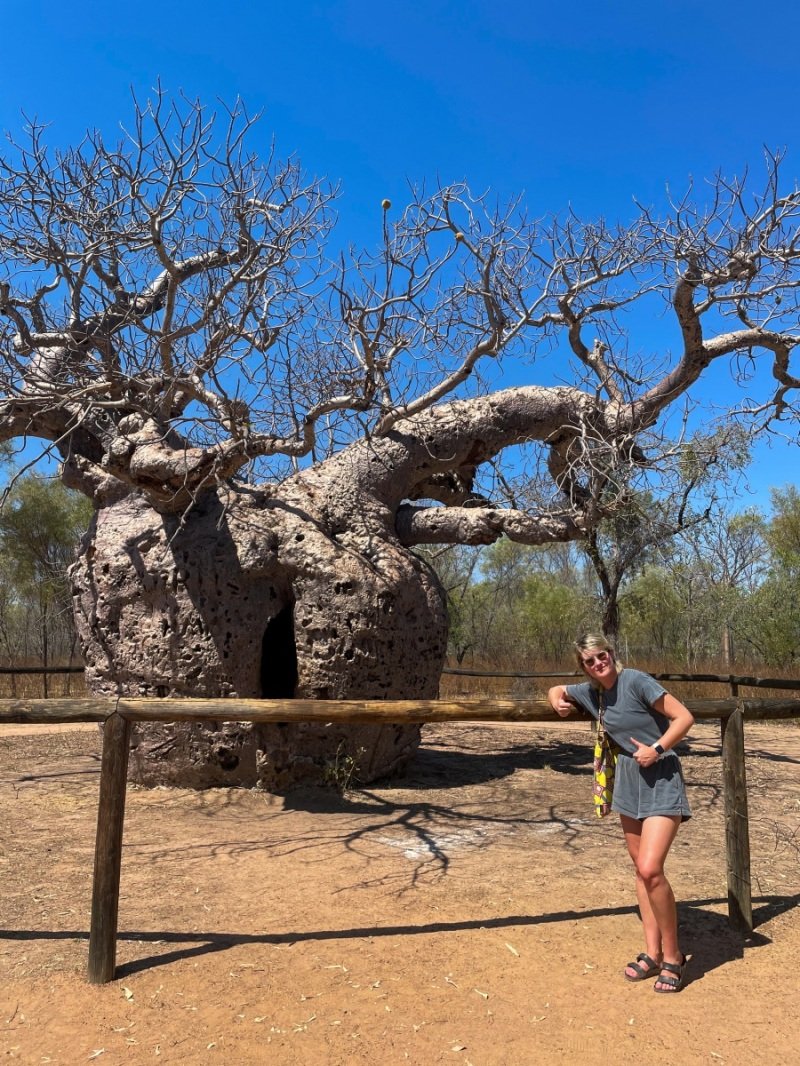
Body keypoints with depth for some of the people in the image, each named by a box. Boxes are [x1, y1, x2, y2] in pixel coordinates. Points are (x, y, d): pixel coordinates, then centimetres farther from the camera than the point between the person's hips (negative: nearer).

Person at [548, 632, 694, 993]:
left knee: (650, 869, -15)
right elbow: (557, 690, 20)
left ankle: (673, 956, 4)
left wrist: (656, 749, -22)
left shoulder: (636, 681, -18)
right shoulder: (591, 692, 2)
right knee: (640, 869, 12)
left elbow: (684, 717, -17)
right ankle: (652, 953, 24)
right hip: (628, 777, 7)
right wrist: (558, 702, -1)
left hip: (661, 777, -7)